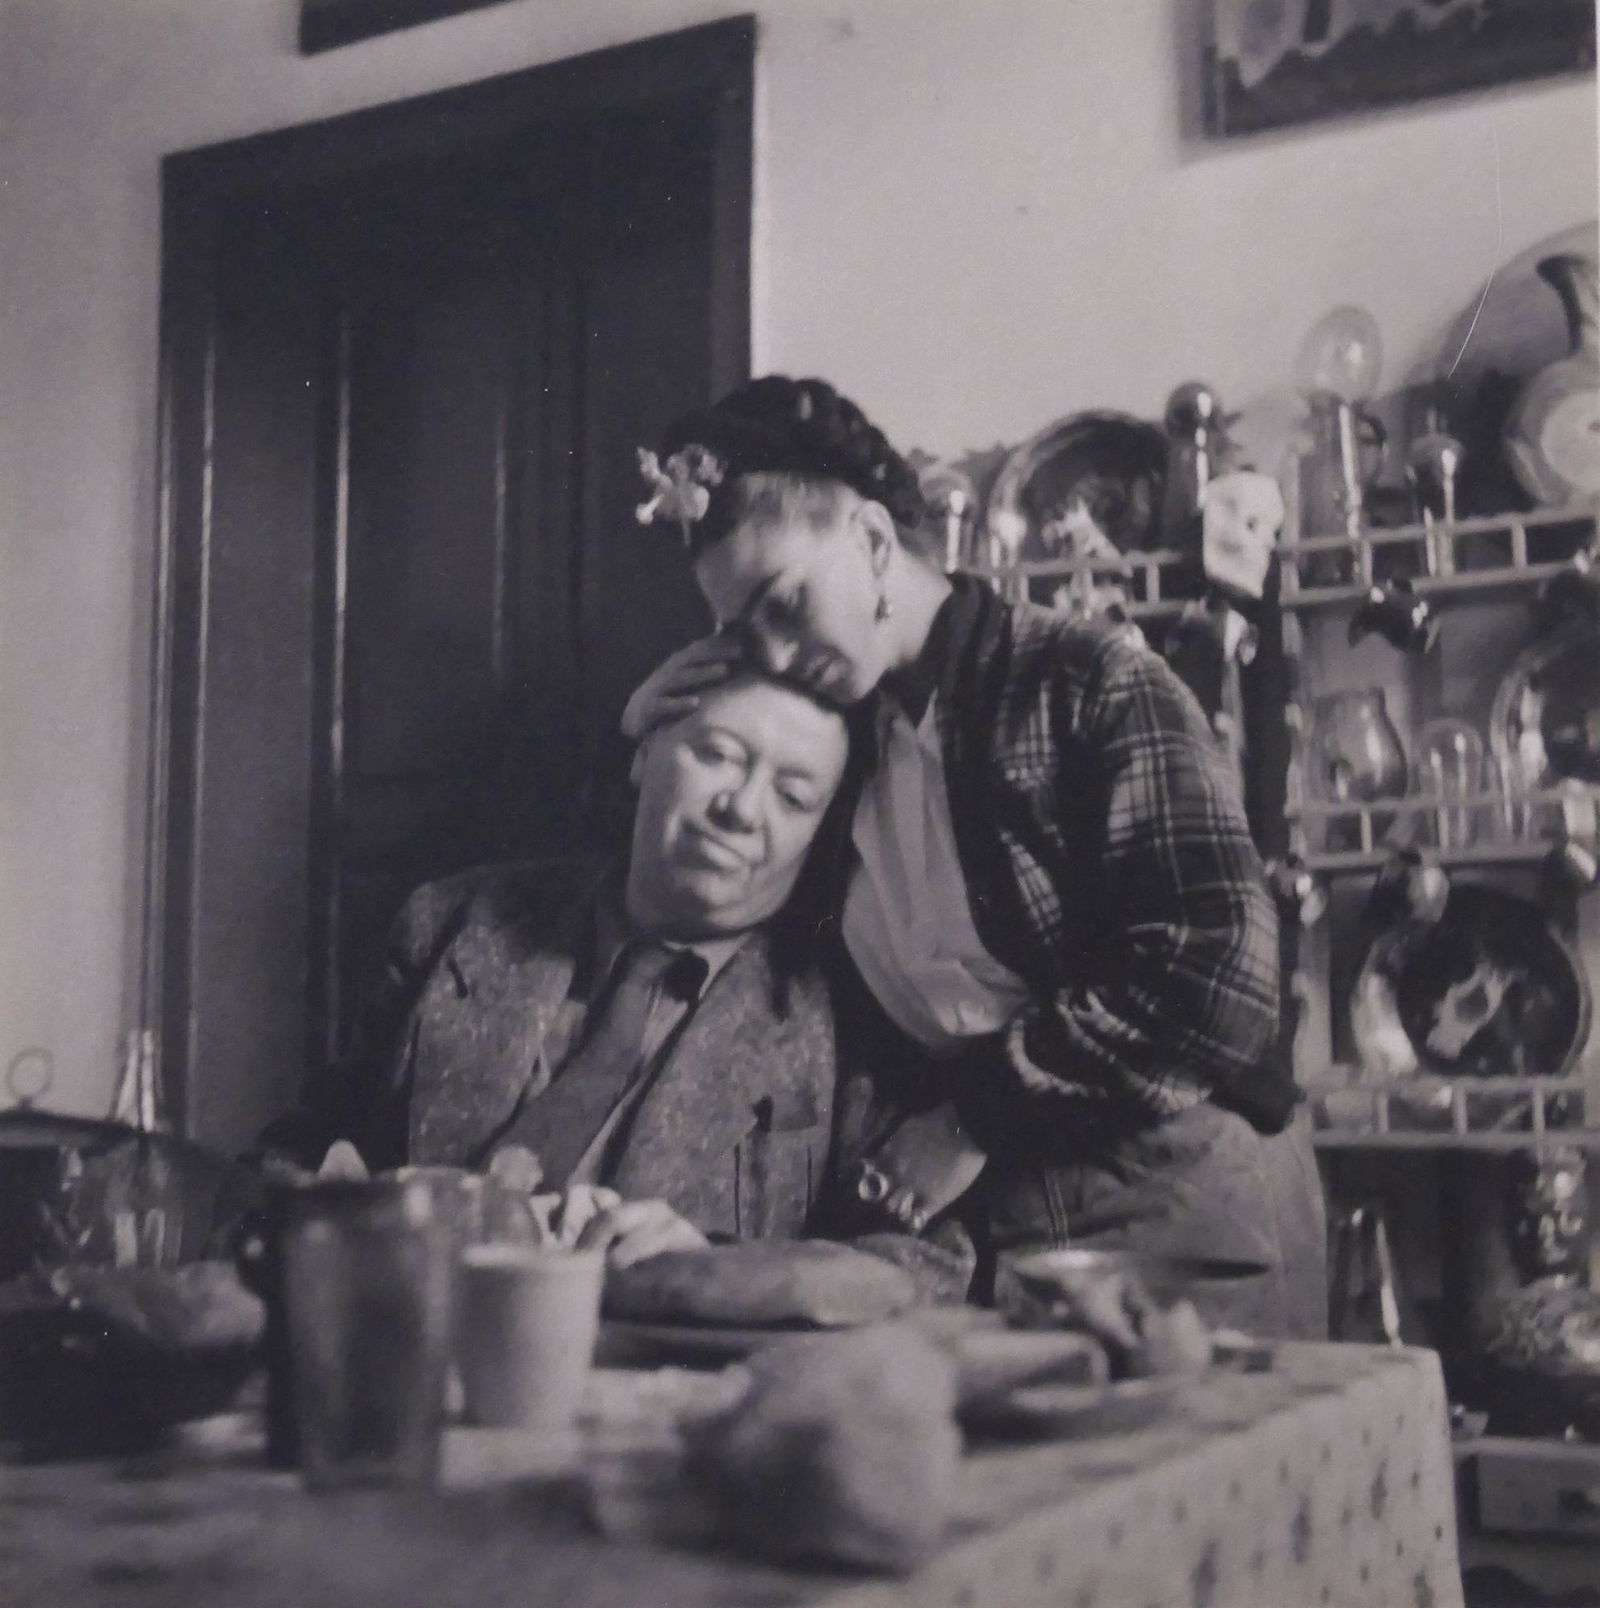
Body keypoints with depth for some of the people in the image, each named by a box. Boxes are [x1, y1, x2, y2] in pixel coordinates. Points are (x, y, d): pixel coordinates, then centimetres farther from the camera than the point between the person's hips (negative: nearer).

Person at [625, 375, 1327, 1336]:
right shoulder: (841, 737, 8)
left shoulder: (1088, 681, -9)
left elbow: (1220, 973, -19)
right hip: (978, 1220, 5)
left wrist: (979, 1114, -13)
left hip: (1179, 1203, -5)